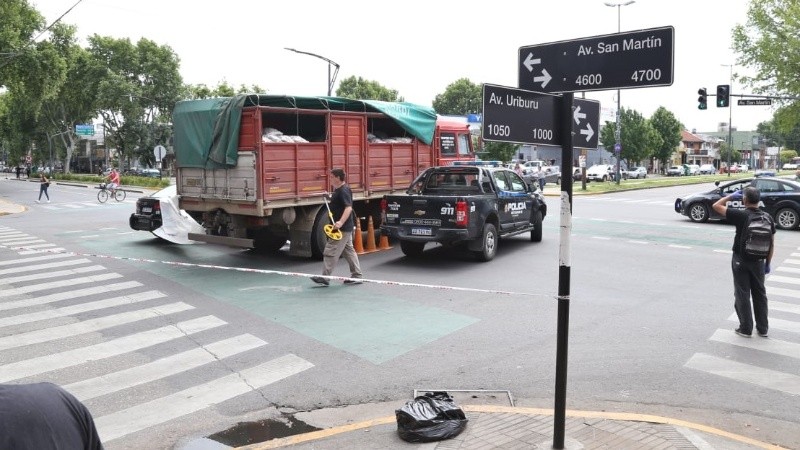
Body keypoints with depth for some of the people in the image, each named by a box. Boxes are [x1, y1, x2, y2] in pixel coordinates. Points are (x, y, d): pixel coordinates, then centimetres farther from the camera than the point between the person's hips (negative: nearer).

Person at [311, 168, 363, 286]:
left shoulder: (344, 190, -18)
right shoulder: (338, 190, 14)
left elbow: (348, 207, -30)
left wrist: (341, 222, -39)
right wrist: (330, 196, 15)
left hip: (342, 228, -11)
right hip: (346, 228, 11)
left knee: (330, 252, -7)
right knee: (349, 251, 13)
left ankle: (325, 277, -3)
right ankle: (357, 276, 18)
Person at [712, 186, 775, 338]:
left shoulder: (741, 215, -16)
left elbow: (716, 206, -12)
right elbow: (771, 243, 3)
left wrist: (731, 196, 1)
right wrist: (768, 263, 13)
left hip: (741, 261, -4)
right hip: (758, 261, 4)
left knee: (742, 294, 5)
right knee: (760, 294, 15)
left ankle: (746, 329, 10)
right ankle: (763, 328, 22)